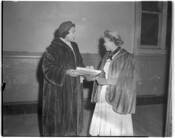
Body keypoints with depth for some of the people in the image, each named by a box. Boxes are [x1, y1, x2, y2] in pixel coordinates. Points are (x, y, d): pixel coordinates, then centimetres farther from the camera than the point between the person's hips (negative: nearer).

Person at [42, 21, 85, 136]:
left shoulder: (74, 46, 10)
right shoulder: (54, 48, -13)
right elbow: (47, 67, -17)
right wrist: (65, 72, -26)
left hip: (73, 88, 7)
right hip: (59, 89, -7)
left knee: (73, 112, 14)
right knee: (59, 115, 4)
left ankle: (71, 132, 32)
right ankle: (56, 133, 25)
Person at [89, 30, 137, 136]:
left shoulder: (127, 58, -12)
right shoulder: (107, 56, 9)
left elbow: (125, 81, -16)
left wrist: (106, 81, -19)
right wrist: (95, 75, -5)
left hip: (117, 98, -6)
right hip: (104, 95, 6)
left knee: (116, 129, 5)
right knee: (102, 124, 11)